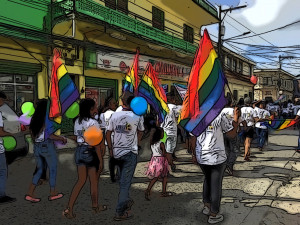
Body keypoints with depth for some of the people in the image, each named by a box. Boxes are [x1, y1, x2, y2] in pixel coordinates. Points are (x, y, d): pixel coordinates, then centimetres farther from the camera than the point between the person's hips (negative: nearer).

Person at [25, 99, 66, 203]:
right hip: (47, 146, -7)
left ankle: (30, 194, 11)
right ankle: (52, 193, 19)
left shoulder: (34, 119, 7)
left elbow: (32, 136, 12)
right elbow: (50, 135, -18)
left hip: (36, 147, 7)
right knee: (53, 170, 9)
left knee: (40, 169, 17)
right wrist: (62, 138, -5)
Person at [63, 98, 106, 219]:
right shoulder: (93, 122, -16)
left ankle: (69, 208, 9)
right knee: (94, 181, 13)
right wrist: (101, 160, -11)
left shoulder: (77, 121, 4)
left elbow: (77, 138, 7)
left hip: (79, 150, 6)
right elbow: (96, 144, -16)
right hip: (90, 152, -6)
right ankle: (95, 206, 30)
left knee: (81, 180, 14)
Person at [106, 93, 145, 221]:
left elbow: (108, 133, 0)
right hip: (130, 152, -4)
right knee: (125, 183, 1)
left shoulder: (114, 115, -1)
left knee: (123, 180, 23)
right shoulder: (138, 116, -8)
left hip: (116, 152, 4)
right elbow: (140, 132, 6)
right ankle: (120, 213, 5)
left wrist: (110, 149, 8)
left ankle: (126, 201, 40)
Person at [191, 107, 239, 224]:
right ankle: (213, 215, 22)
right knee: (216, 185, 10)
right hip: (217, 157, -4)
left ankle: (206, 206, 35)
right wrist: (235, 118, 4)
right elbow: (232, 134, -6)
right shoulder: (220, 114, -13)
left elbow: (193, 137, 4)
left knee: (207, 179, 26)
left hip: (201, 156, 5)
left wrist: (194, 154, 13)